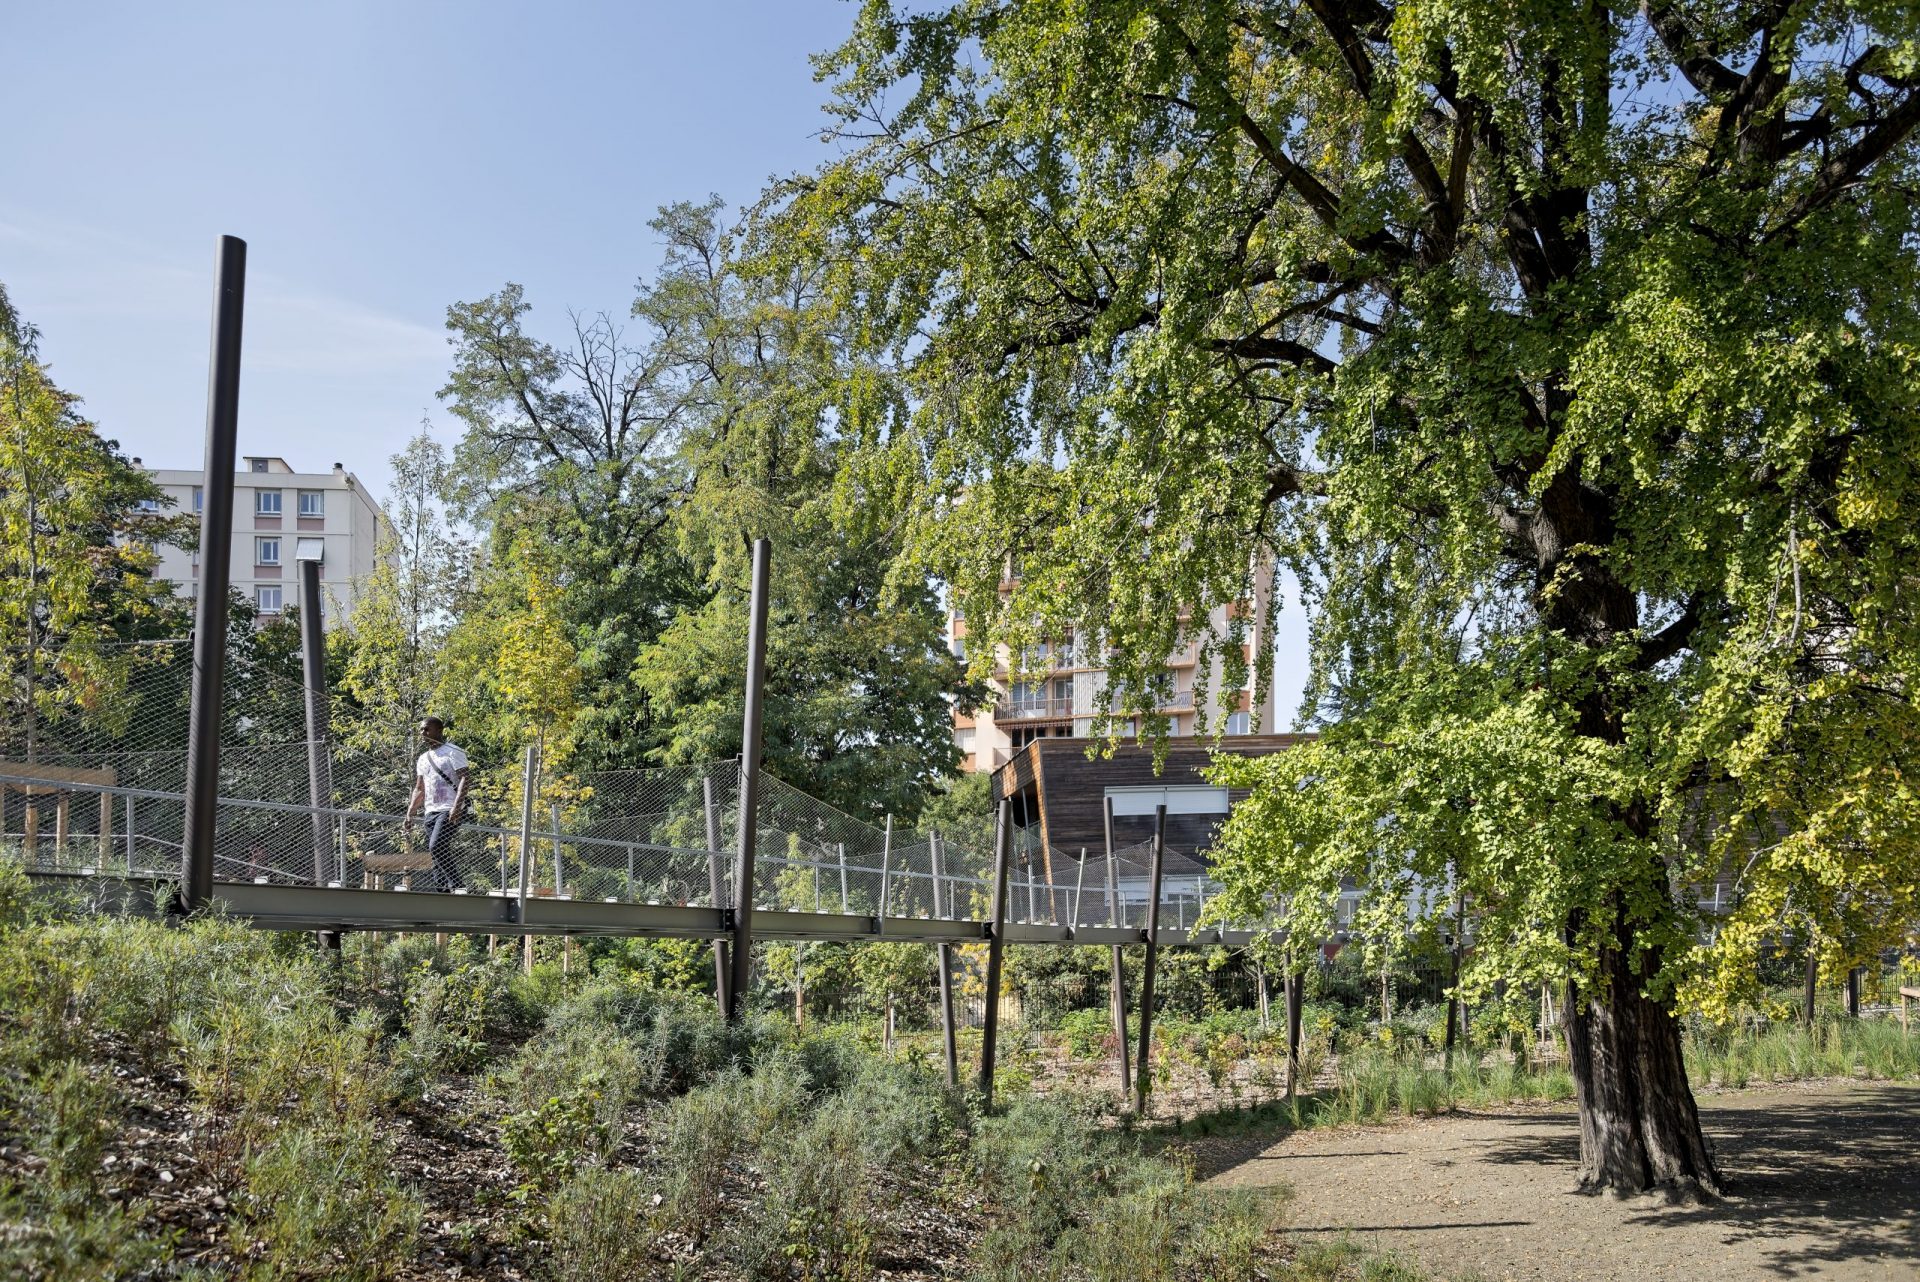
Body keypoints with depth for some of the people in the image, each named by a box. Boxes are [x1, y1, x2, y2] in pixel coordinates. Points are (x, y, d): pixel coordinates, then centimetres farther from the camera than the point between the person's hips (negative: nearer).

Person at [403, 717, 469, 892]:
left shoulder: (453, 752, -2)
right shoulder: (423, 759, 21)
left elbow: (464, 779, -12)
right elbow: (419, 789, 25)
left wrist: (456, 806, -24)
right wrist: (409, 814, 14)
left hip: (450, 811, -8)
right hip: (431, 811, 8)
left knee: (436, 847, -22)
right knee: (437, 853, 2)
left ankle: (457, 885, -17)